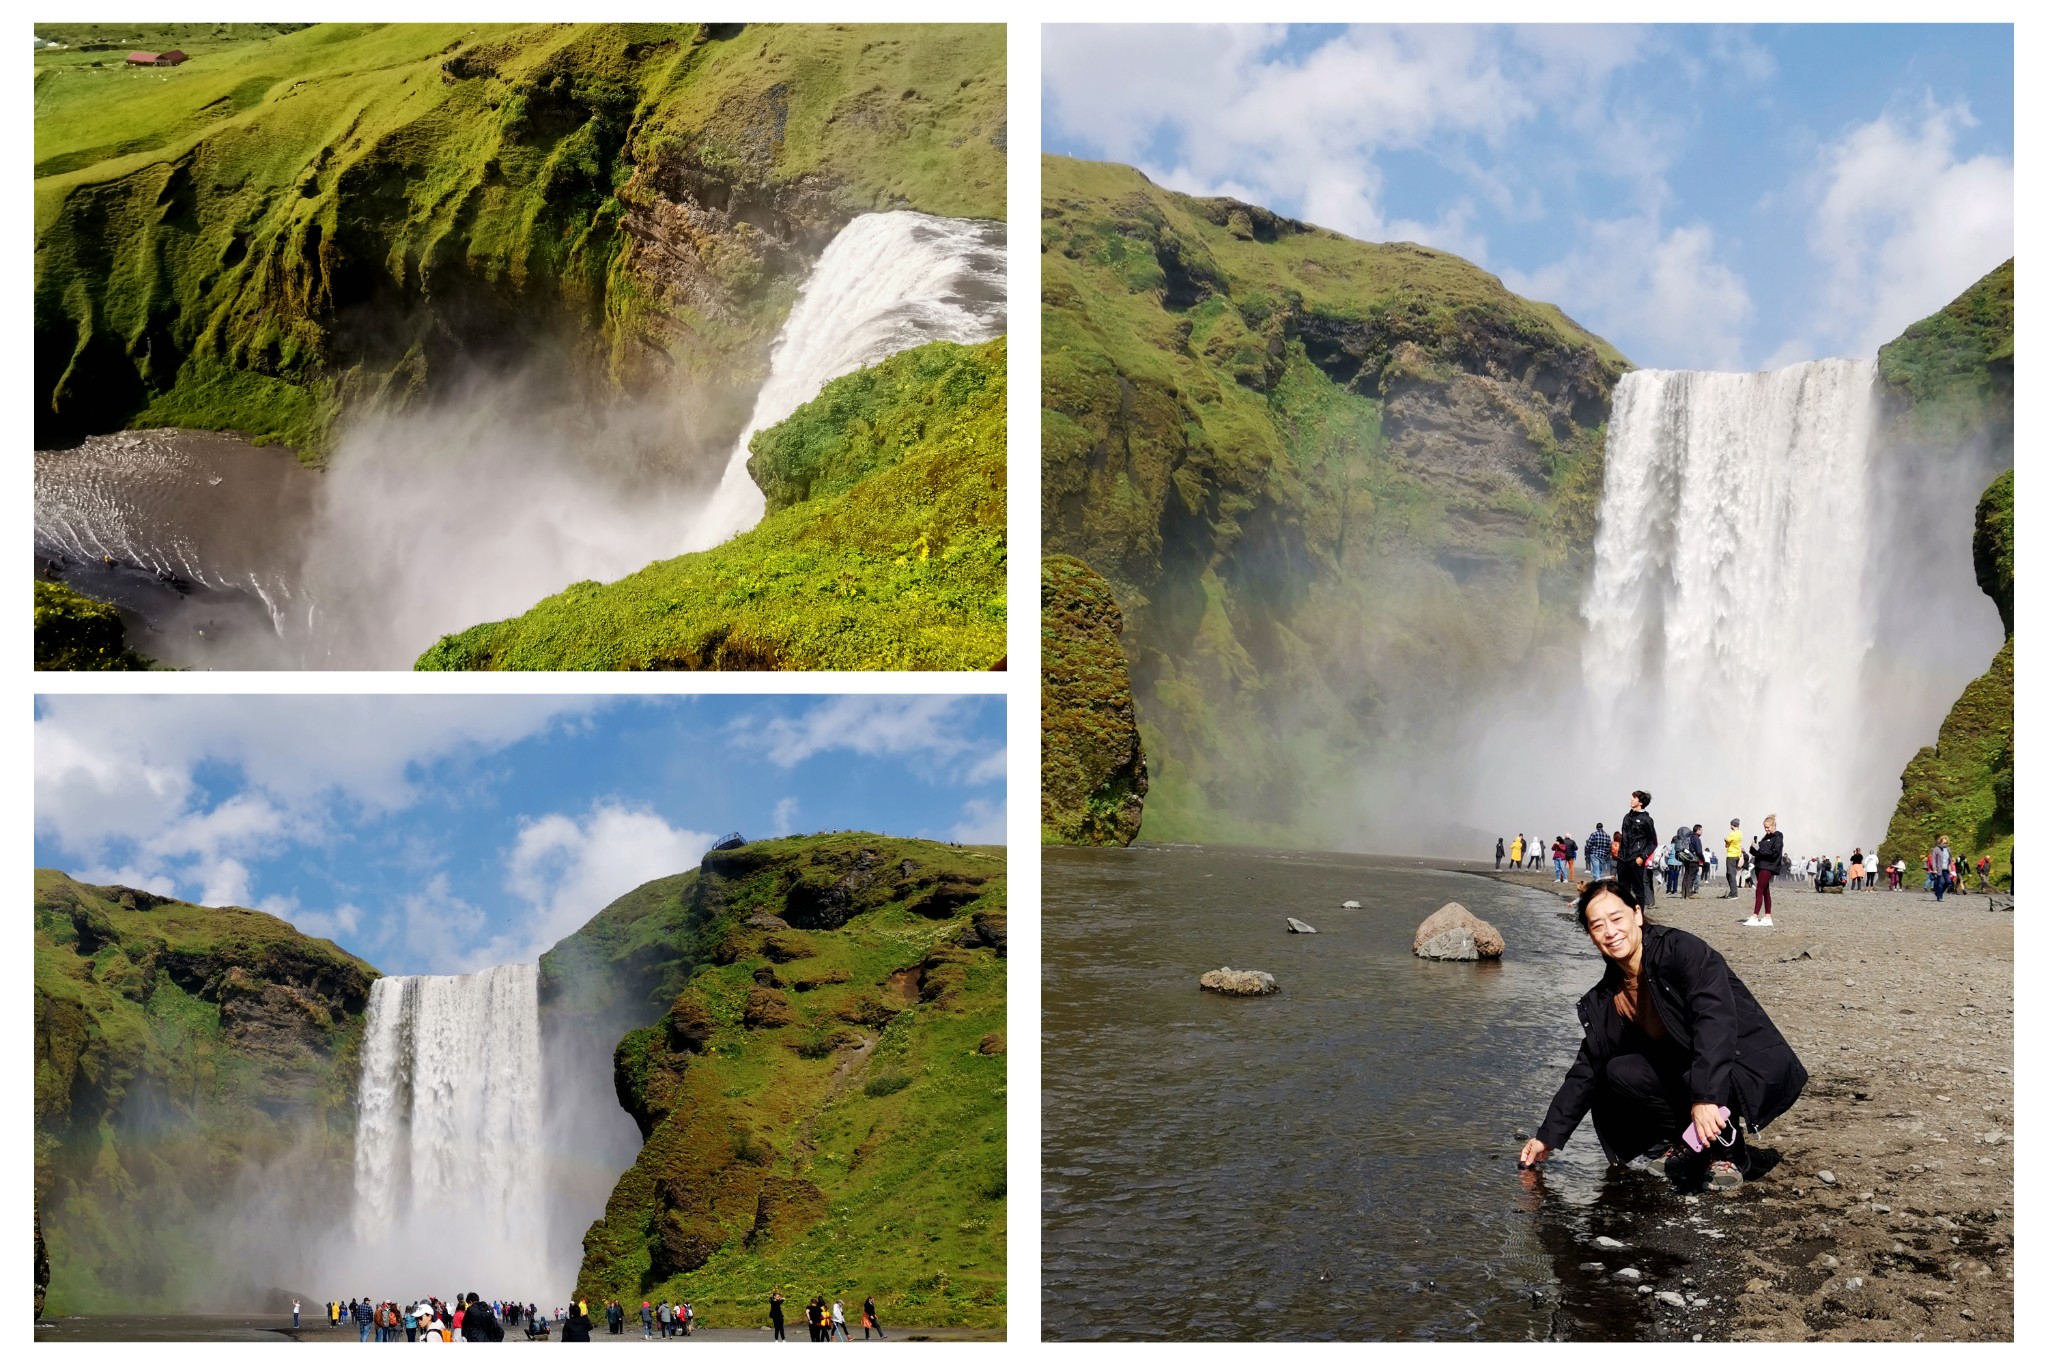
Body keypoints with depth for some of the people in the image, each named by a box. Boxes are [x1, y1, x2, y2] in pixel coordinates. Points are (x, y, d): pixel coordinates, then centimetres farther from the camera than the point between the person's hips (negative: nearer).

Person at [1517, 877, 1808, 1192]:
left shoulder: (1682, 950, -18)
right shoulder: (1605, 1000, 4)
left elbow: (1715, 1019, -31)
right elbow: (1587, 1070, 8)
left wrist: (1705, 1096, -42)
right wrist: (1548, 1137, 3)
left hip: (1759, 1072, -7)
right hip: (1687, 1076, 7)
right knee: (1620, 1072, -12)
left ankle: (1728, 1150, -6)